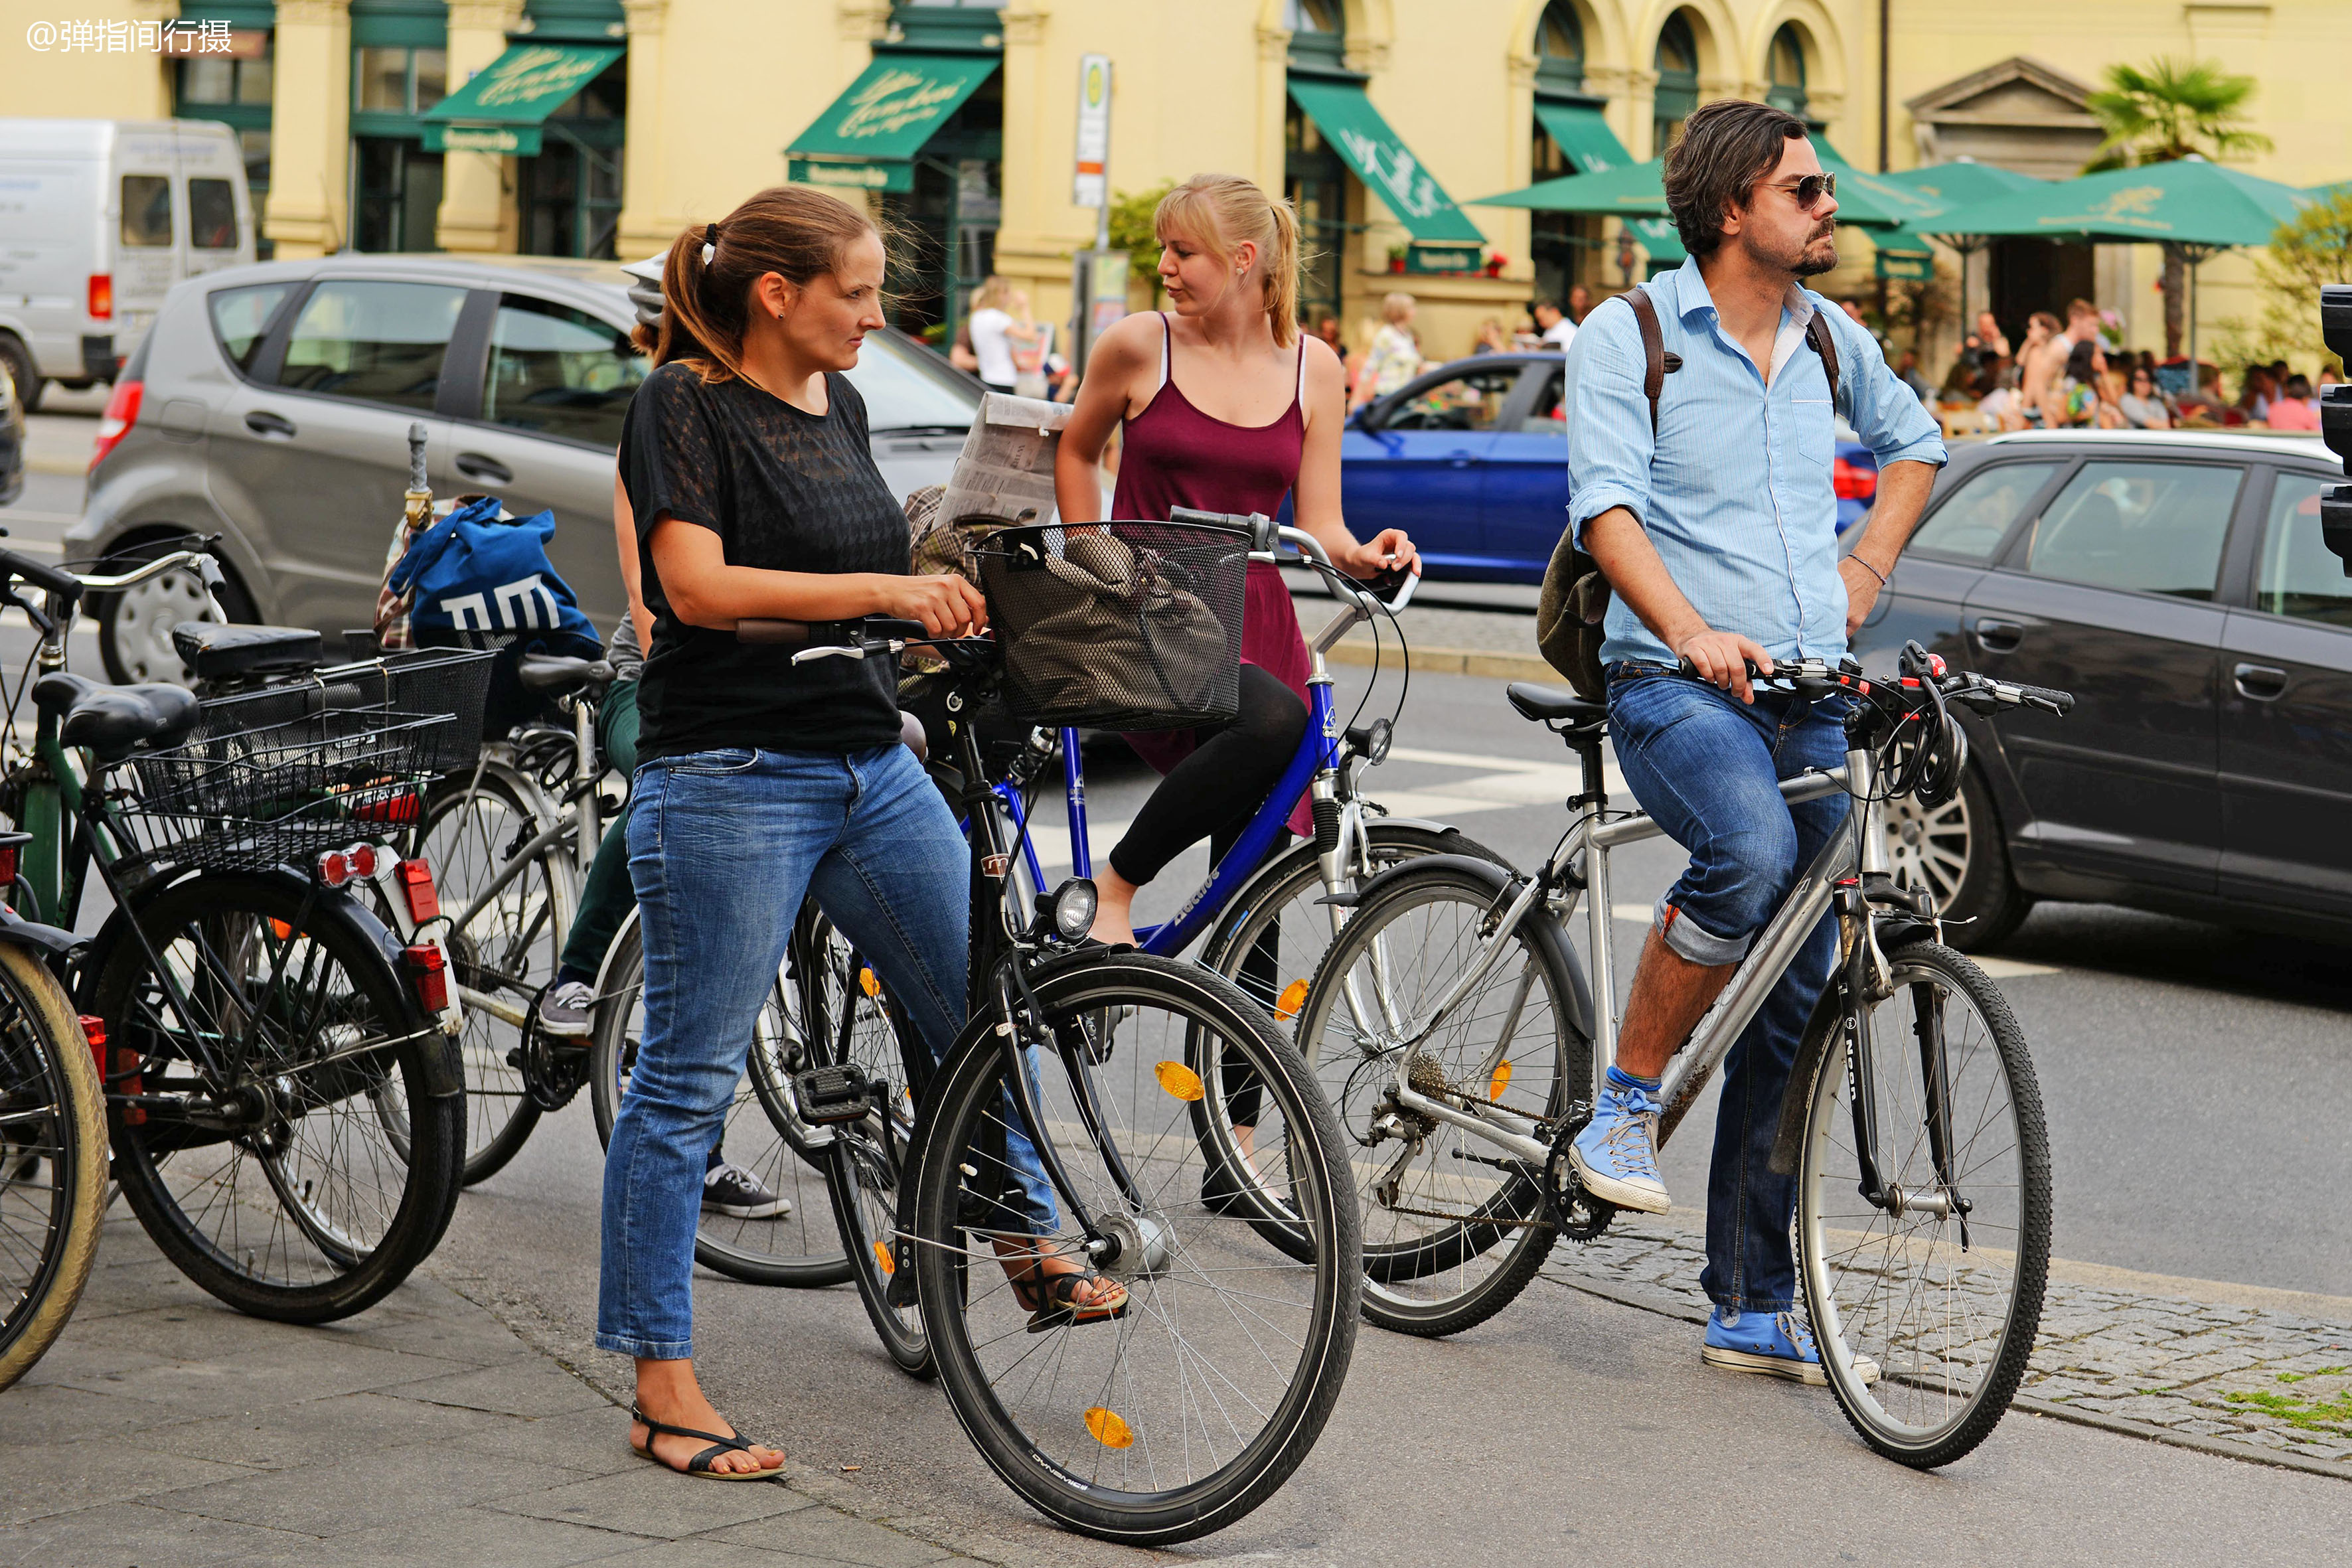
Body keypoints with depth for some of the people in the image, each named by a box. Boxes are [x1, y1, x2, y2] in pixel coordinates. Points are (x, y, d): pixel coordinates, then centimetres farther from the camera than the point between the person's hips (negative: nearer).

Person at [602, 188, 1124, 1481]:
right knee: (687, 1081, -2)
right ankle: (662, 1389, 3)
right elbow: (699, 587, -20)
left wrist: (955, 597, 12)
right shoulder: (683, 404, -9)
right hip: (731, 778, -8)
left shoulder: (837, 404, 14)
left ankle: (1034, 1252, 33)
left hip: (873, 766, 8)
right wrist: (883, 591, -23)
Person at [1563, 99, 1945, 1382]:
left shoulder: (1831, 340, 13)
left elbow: (1915, 443, 33)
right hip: (1675, 687, -5)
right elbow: (1609, 509, -16)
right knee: (1750, 854, -37)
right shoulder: (1626, 338, -3)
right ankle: (1625, 1102, -16)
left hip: (1813, 699, 5)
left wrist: (1866, 569, 16)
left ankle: (1755, 1306, 11)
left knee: (1797, 1005, 3)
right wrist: (1692, 632, -32)